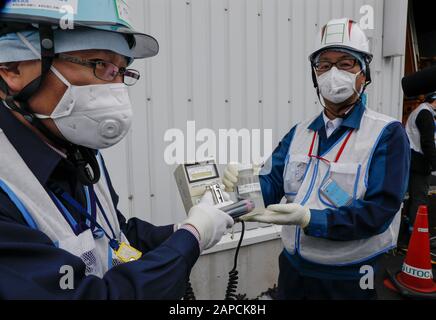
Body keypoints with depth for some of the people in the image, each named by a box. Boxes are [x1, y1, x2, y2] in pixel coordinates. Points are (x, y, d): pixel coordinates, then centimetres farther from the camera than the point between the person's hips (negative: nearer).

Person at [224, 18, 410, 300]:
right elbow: (271, 187, -4)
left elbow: (379, 212, -20)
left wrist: (308, 219, -31)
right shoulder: (299, 133, 3)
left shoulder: (388, 134, -11)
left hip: (349, 279, -4)